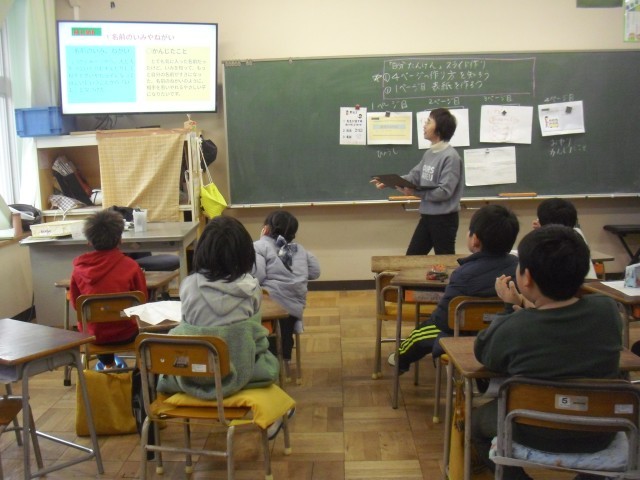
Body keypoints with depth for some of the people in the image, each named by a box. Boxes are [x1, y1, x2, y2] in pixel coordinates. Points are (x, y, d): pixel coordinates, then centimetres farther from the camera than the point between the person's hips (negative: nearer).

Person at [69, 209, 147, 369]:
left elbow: (75, 303, 4)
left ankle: (107, 364, 46)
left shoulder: (79, 268, -11)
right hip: (124, 334, -2)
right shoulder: (131, 266, -16)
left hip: (92, 334, 2)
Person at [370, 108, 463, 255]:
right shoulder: (429, 154, 9)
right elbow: (414, 176, 10)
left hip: (444, 218, -9)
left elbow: (444, 192, -23)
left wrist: (415, 192, -21)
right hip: (427, 216, 9)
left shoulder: (451, 156, -19)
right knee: (412, 257, 15)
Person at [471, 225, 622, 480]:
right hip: (598, 436, 3)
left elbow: (481, 352, -5)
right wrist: (523, 306, 10)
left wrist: (512, 309, 3)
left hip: (534, 436, -3)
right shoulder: (607, 310, -16)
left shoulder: (512, 328, -27)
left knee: (477, 419, 26)